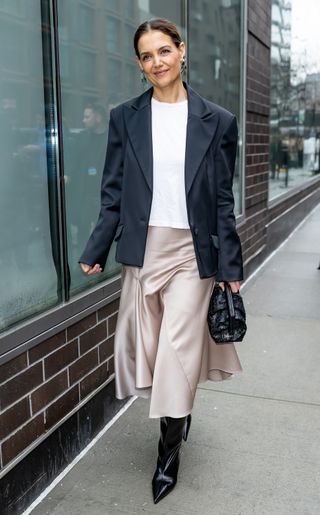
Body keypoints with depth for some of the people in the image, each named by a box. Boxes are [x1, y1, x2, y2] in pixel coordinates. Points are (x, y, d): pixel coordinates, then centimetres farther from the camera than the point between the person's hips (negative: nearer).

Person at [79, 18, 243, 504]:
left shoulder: (217, 121, 0)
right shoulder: (125, 118, 4)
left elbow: (224, 201, 1)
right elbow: (113, 193, 6)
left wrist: (230, 267, 0)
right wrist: (95, 252, 2)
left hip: (192, 250, -2)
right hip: (142, 248, 2)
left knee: (178, 349, 0)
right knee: (150, 347, 11)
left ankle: (169, 452, 21)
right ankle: (179, 415, 40)